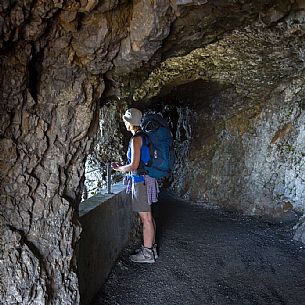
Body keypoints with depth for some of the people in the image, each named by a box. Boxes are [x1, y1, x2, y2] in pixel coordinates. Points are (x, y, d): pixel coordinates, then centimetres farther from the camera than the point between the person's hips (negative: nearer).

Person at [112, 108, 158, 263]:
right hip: (147, 179, 10)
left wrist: (119, 168, -2)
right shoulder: (143, 136, 11)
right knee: (148, 217, 17)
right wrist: (122, 166, 22)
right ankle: (151, 247, 28)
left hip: (141, 181, -10)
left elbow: (134, 165, -19)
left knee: (145, 218, -1)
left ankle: (148, 253, 9)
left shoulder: (136, 138, -17)